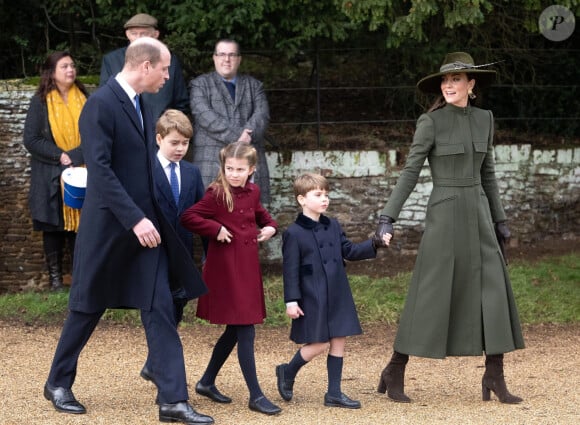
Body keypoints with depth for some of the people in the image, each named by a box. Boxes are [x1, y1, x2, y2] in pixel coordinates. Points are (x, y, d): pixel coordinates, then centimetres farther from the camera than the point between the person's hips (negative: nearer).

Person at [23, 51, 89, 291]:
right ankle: (55, 275, 12)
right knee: (53, 225, 4)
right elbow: (31, 139, -8)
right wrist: (59, 156, -16)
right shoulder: (40, 102, -4)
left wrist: (78, 155, -8)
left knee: (80, 223, 1)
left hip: (81, 172, 2)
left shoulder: (83, 99, 6)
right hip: (51, 176, -2)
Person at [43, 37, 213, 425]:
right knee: (88, 308, 8)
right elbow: (100, 169, -21)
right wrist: (135, 219, -24)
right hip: (109, 226, -7)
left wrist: (152, 218, 13)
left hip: (145, 225, 7)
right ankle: (59, 382, 27)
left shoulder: (142, 107, 11)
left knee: (161, 311, -1)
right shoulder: (101, 104, -15)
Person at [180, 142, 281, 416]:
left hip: (248, 269, 8)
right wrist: (215, 229, -20)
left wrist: (270, 227, 8)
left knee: (234, 330, 15)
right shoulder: (217, 194, -12)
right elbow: (188, 218, -16)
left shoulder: (252, 192, 8)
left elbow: (260, 214, 27)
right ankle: (256, 396, -3)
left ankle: (207, 382, 30)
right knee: (246, 333, -7)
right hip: (225, 270, -8)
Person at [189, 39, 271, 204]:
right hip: (213, 158, -3)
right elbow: (205, 116, -4)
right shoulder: (200, 84, 12)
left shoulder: (254, 85, 22)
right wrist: (235, 136, -14)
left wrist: (247, 135, -13)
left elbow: (262, 114, 7)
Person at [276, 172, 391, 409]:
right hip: (312, 299, -6)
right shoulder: (294, 233, -8)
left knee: (339, 341, 6)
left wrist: (375, 244, 2)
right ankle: (287, 373, 20)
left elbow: (349, 251, 14)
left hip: (337, 296, 6)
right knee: (318, 344, -6)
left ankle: (334, 393, 13)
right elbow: (290, 270, -9)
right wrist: (291, 300, -12)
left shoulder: (333, 227, 10)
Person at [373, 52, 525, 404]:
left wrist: (499, 219, 17)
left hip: (477, 214, 5)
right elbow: (410, 172, -8)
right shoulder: (430, 122, -7)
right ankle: (395, 372, 9)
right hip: (444, 214, -5)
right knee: (431, 295, -4)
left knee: (494, 293, -2)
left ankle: (495, 378, 5)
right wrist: (388, 217, -14)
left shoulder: (484, 119, 10)